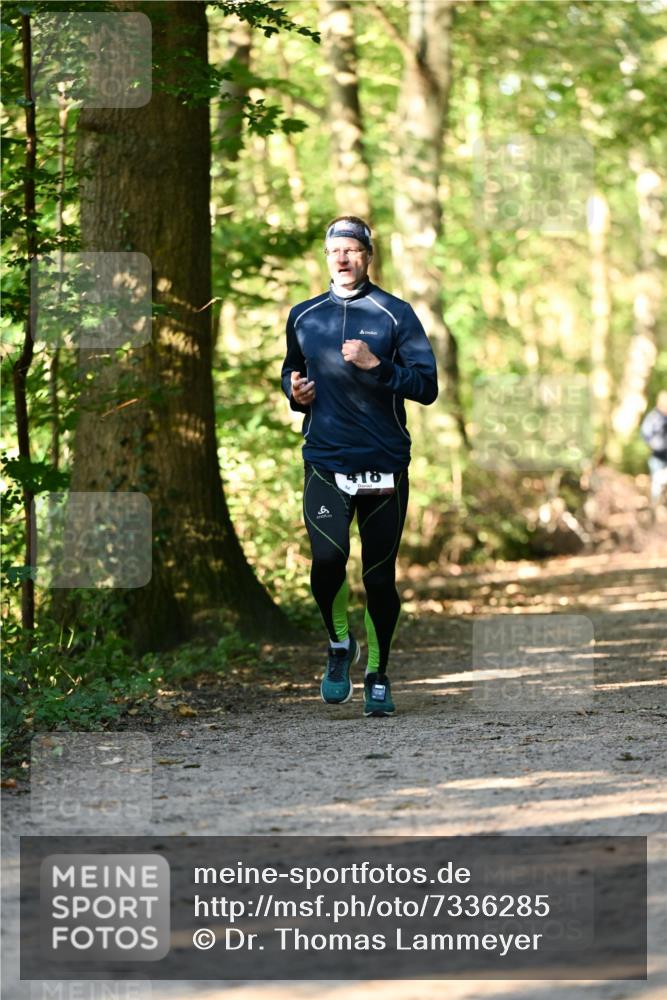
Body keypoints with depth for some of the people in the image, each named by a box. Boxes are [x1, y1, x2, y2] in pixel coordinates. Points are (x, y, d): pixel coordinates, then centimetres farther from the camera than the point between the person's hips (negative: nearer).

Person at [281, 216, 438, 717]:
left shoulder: (395, 314, 2)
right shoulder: (304, 317, 12)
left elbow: (427, 386, -3)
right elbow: (291, 372, 29)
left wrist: (376, 364, -16)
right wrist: (296, 392, 7)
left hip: (385, 464, -1)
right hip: (325, 462, 1)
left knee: (380, 576, 3)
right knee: (328, 559, -18)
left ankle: (378, 677, 19)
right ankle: (339, 644, 10)